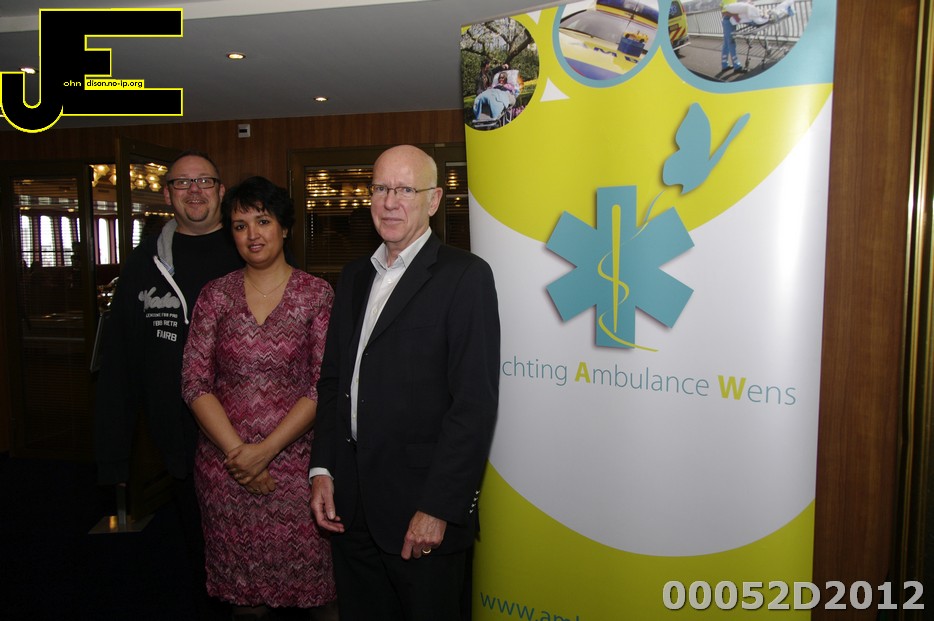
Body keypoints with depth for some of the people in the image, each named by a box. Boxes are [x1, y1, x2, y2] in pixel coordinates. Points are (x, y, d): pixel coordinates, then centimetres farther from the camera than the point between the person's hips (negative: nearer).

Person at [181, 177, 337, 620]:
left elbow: (324, 387, -7)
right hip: (223, 464, 2)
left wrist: (265, 450, -12)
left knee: (311, 579, 1)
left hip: (292, 460, -2)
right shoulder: (216, 294, 5)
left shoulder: (316, 294, -2)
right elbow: (194, 382, 0)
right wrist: (237, 450, -10)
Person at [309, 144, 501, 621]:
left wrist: (438, 508, -17)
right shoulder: (353, 276, 11)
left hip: (422, 509, -5)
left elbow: (475, 401, -15)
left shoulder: (465, 275, -10)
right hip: (350, 504, 6)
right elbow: (332, 380, 14)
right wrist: (321, 469, 6)